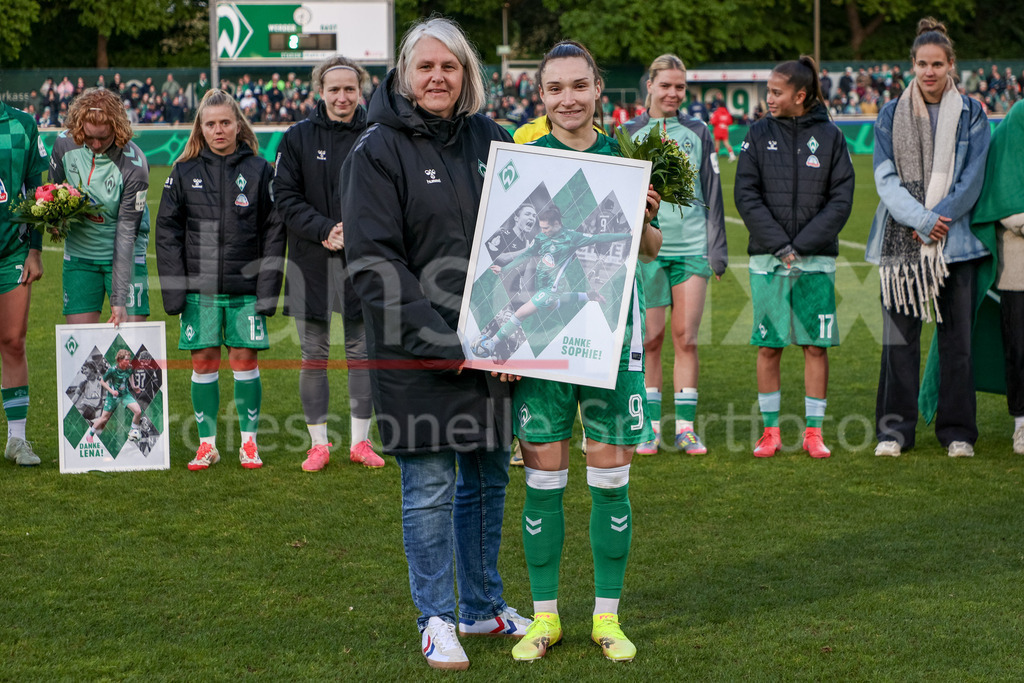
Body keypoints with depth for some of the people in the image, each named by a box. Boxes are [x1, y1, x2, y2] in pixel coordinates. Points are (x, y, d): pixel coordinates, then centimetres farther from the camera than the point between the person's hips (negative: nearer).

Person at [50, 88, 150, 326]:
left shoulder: (133, 164, -21)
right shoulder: (65, 143, -9)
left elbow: (126, 233, -20)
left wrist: (119, 299, -23)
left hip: (123, 255, -3)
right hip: (79, 252, 3)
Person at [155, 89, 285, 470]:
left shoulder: (259, 170, 2)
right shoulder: (184, 172, 5)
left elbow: (274, 232, 2)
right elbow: (168, 232, 5)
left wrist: (268, 288, -5)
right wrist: (174, 289, -3)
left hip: (246, 287, -1)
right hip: (199, 287, 1)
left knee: (244, 359, 1)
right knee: (203, 362, 3)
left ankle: (249, 442, 12)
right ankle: (207, 444, 13)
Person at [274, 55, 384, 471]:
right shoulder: (298, 138, 1)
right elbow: (285, 196, -3)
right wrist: (325, 229, -16)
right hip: (312, 263, 0)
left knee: (362, 352, 7)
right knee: (313, 355, 5)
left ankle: (360, 441, 17)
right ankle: (319, 443, 15)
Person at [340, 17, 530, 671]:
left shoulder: (488, 139, 8)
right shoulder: (378, 150, -7)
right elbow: (373, 262, -12)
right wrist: (440, 341, -18)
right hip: (415, 349, -5)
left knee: (488, 475, 14)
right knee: (430, 484, 2)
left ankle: (483, 606, 30)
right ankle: (436, 620, 16)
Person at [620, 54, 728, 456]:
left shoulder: (698, 133, 10)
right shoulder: (629, 134, 6)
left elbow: (712, 196, 11)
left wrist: (717, 249, 7)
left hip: (692, 248, 1)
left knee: (686, 338, -1)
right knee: (650, 339, 1)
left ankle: (686, 426, 6)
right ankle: (651, 426, 9)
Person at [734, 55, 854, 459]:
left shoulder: (830, 137, 3)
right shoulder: (759, 135, 5)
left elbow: (841, 200, -1)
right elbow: (746, 195, -1)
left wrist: (802, 244, -11)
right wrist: (778, 244, -11)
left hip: (816, 259, -1)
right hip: (767, 259, 1)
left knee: (815, 345, 0)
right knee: (768, 346, 3)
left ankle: (813, 432, 8)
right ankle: (770, 430, 12)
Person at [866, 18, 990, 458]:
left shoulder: (971, 115, 7)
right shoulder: (891, 116, 8)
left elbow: (971, 179, 1)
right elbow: (885, 179, 1)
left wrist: (937, 219, -10)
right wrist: (920, 220, -12)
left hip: (955, 240, 0)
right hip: (900, 240, 0)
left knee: (956, 335, 2)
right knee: (899, 334, -1)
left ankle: (957, 431, 11)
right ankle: (894, 429, 7)